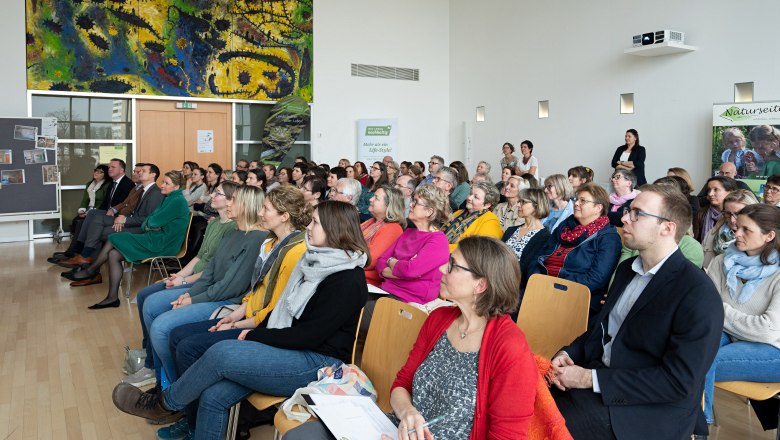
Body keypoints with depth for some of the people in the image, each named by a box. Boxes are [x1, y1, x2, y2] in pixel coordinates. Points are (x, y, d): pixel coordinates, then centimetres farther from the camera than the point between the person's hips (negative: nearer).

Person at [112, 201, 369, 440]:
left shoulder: (348, 281, -17)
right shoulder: (315, 260, 10)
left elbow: (309, 336, -19)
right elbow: (284, 308, 15)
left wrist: (254, 337, -11)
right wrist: (259, 332, 0)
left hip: (319, 362, -7)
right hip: (286, 347, 8)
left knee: (222, 353, -20)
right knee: (213, 396, -11)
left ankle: (164, 404, 5)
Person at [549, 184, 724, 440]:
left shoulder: (699, 295, -16)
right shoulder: (627, 269, 9)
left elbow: (679, 381, -20)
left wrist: (590, 379, -21)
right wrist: (567, 354, -3)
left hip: (647, 410, -7)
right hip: (597, 378, 7)